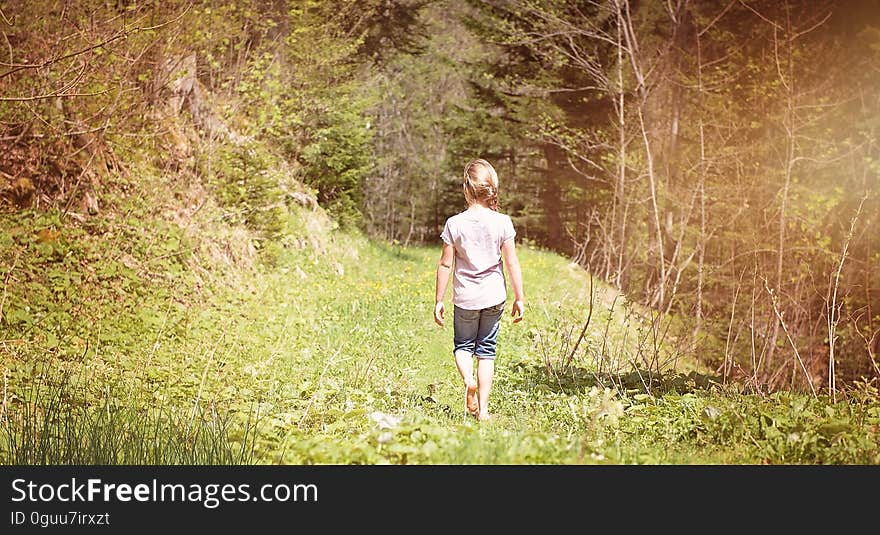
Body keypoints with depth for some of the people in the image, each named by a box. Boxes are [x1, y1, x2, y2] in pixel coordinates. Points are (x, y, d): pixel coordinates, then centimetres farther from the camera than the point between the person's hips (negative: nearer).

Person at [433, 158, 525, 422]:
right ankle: (483, 408, 10)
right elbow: (512, 264, -5)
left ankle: (468, 379, -12)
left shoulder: (454, 223, -9)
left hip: (465, 298, -1)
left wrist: (438, 300, 4)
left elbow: (445, 265, -5)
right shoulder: (502, 222, -8)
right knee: (486, 350, 12)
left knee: (462, 345, 19)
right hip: (494, 296, 1)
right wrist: (519, 299, 5)